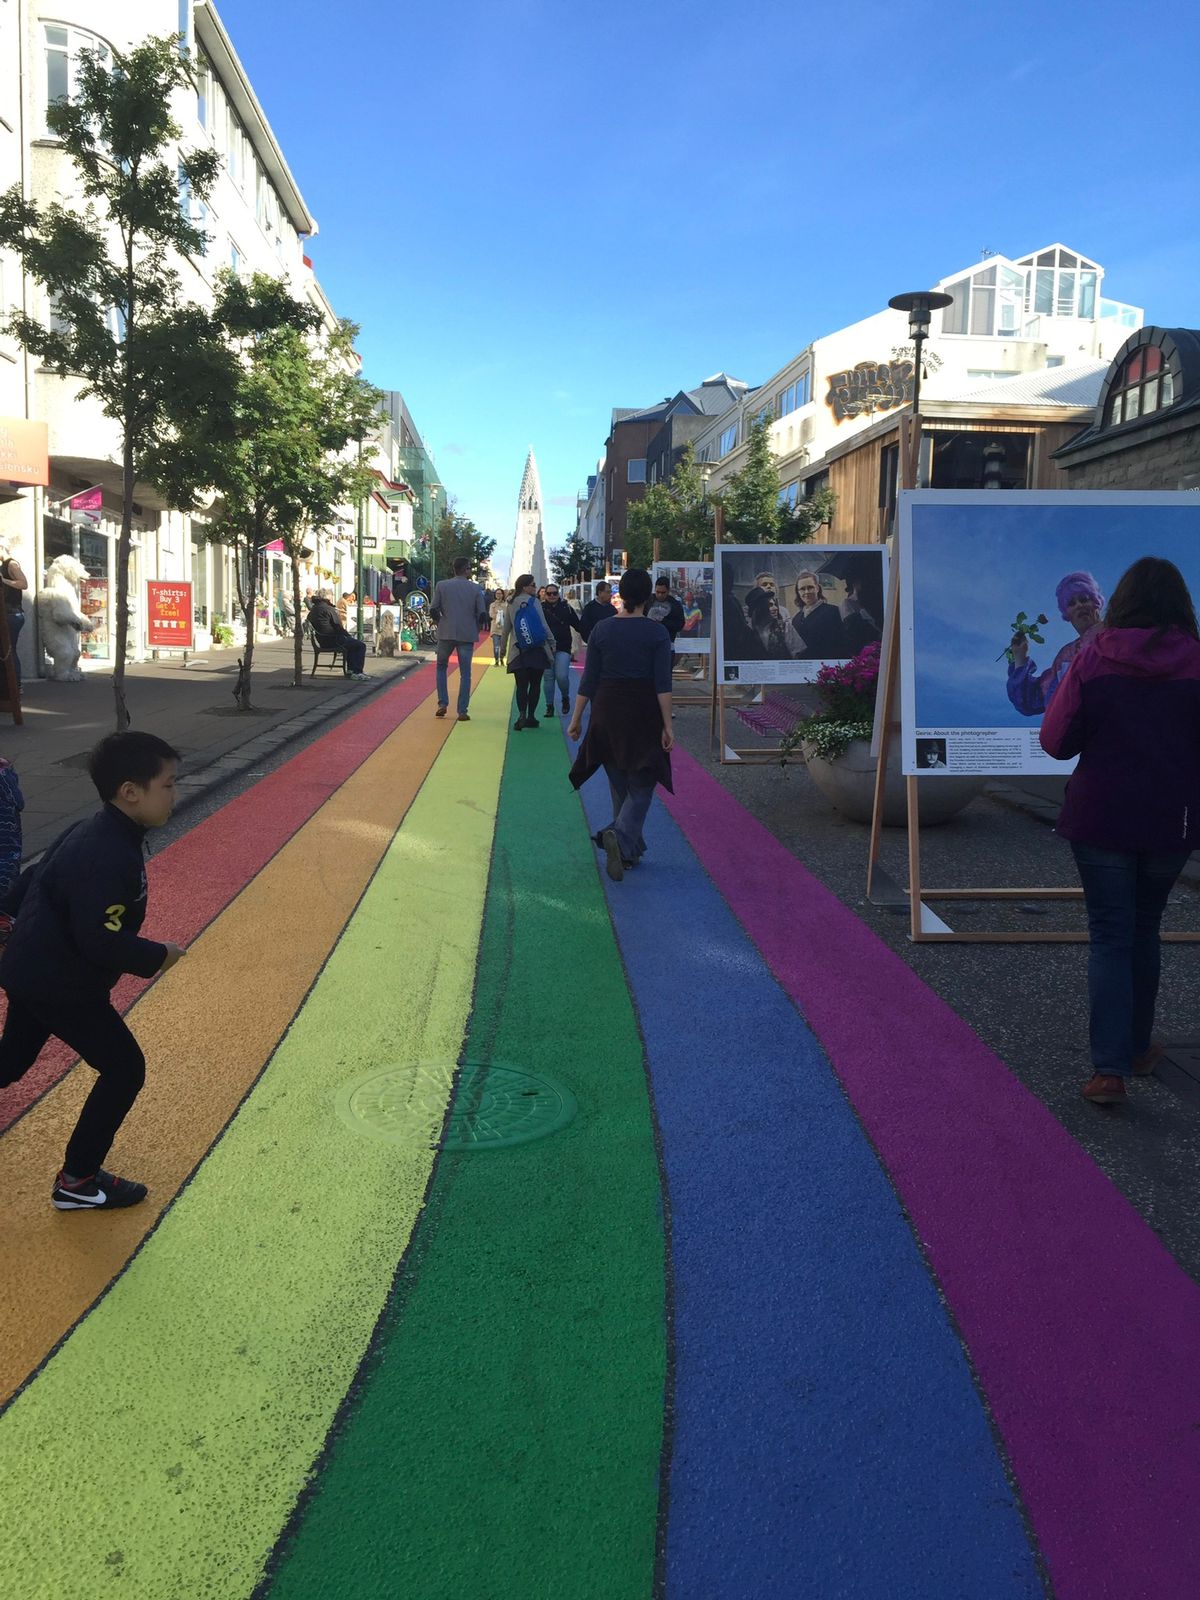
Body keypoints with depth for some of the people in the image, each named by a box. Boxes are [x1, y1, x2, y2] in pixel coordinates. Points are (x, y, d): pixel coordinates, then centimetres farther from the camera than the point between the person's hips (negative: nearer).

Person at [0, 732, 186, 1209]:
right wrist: (157, 956, -17)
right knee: (124, 1069, 1)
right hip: (62, 986, -10)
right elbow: (100, 940, -31)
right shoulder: (111, 856, -29)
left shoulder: (89, 832, 2)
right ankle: (76, 1182, 11)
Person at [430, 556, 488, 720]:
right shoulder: (476, 588, -1)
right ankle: (462, 711, 2)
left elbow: (433, 610, -3)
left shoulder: (442, 585, 0)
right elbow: (482, 614, -4)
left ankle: (443, 704, 8)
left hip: (446, 633, 1)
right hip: (467, 635, -1)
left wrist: (441, 623, 13)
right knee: (465, 673, 6)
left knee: (441, 667, 19)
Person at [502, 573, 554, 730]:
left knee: (521, 685, 0)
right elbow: (544, 625, -4)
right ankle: (530, 717, 6)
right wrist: (552, 643, 4)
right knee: (535, 684, 7)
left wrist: (503, 648, 21)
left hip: (518, 651, 2)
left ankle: (522, 714, -18)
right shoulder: (534, 602, -4)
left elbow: (506, 628, 12)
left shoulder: (511, 604, 7)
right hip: (537, 650, -2)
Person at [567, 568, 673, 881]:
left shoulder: (602, 629, 0)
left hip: (608, 713, 3)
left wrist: (576, 719, 6)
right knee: (641, 786, 4)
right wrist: (667, 725, -8)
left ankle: (630, 850, 22)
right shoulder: (657, 632, -7)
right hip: (644, 715, -3)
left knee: (619, 784, 15)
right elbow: (663, 684, -11)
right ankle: (620, 836, -22)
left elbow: (589, 680, 0)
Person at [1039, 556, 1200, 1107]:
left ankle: (1110, 1067, -5)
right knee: (1144, 929, 19)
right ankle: (1137, 1048, 31)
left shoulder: (1091, 659, -10)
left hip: (1101, 819, -2)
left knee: (1110, 935, 4)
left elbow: (1055, 741, -6)